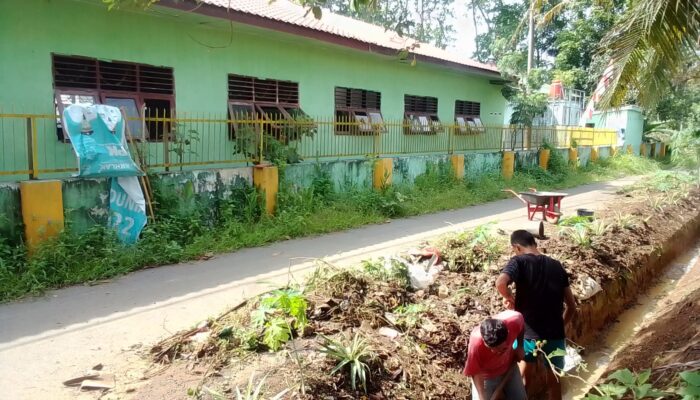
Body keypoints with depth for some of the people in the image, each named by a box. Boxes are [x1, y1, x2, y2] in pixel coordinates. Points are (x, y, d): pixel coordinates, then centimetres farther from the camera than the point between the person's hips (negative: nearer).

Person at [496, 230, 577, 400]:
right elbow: (572, 306, 11)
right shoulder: (557, 266, 7)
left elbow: (500, 283, -30)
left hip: (527, 334, -4)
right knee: (554, 381, 22)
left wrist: (509, 298, -10)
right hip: (555, 335, 4)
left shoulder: (519, 261, -7)